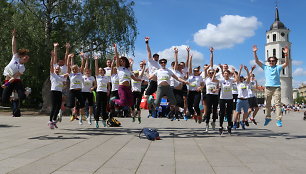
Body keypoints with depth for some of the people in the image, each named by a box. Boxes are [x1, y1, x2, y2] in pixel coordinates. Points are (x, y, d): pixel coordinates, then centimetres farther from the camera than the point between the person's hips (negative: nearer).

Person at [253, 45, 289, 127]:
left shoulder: (278, 67, 8)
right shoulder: (265, 67, 12)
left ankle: (279, 120, -12)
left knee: (278, 103, -9)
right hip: (268, 87, 2)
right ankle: (268, 117, 24)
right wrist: (254, 52, -1)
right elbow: (257, 61, 9)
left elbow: (286, 63, -5)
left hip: (276, 87, -2)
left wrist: (286, 54, -19)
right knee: (267, 104, 10)